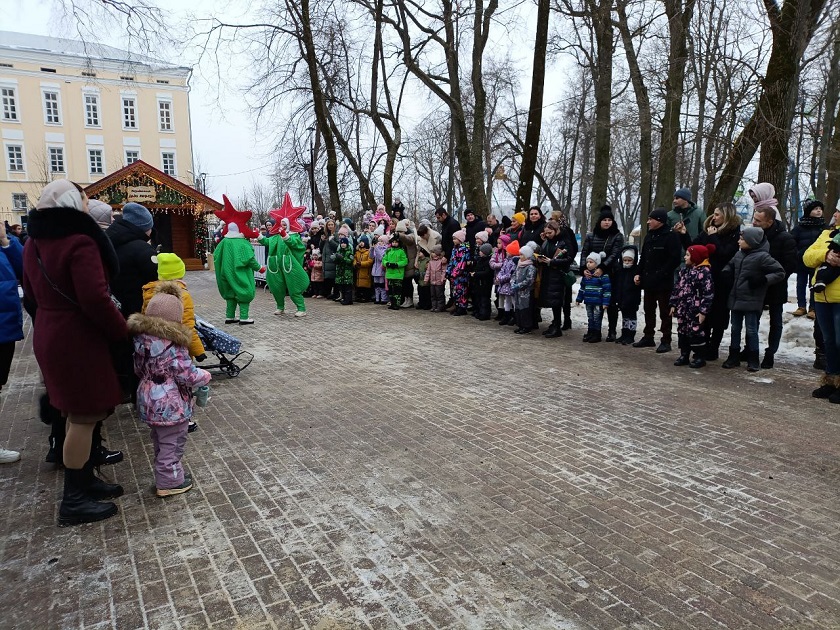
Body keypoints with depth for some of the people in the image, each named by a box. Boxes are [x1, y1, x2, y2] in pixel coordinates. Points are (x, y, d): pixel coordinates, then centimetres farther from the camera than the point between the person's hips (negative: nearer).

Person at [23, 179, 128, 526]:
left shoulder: (34, 242, 10)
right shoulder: (80, 241, -20)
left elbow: (32, 292, 19)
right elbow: (95, 299, -25)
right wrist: (122, 330, -13)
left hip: (50, 335, 9)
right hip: (78, 340, -9)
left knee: (78, 413, 18)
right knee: (85, 416, 0)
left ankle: (84, 480, 29)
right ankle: (74, 500, 9)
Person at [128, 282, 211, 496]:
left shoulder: (141, 338, 1)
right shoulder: (173, 344, -22)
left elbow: (139, 369, 11)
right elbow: (187, 375, -21)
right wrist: (205, 376, -4)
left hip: (149, 401, 8)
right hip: (170, 404, -8)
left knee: (160, 441, 23)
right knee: (171, 444, 8)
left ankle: (165, 476, 38)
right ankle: (169, 482, 20)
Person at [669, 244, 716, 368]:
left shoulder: (704, 272, -14)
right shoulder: (684, 270, 10)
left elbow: (708, 293, -17)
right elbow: (677, 288, 15)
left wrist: (703, 311, -18)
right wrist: (674, 304, 12)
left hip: (695, 310, -7)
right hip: (682, 309, 8)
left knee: (695, 332, 0)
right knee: (682, 331, 12)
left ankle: (699, 357, 13)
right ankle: (684, 355, 23)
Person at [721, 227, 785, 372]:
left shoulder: (762, 256, -13)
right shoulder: (739, 254, 7)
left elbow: (780, 273, -12)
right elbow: (731, 266, 26)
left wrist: (762, 280, -21)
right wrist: (725, 273, 6)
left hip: (751, 301, -6)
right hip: (736, 298, 7)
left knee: (751, 330, 1)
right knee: (735, 328, 13)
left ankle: (753, 361, 12)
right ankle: (734, 357, 23)